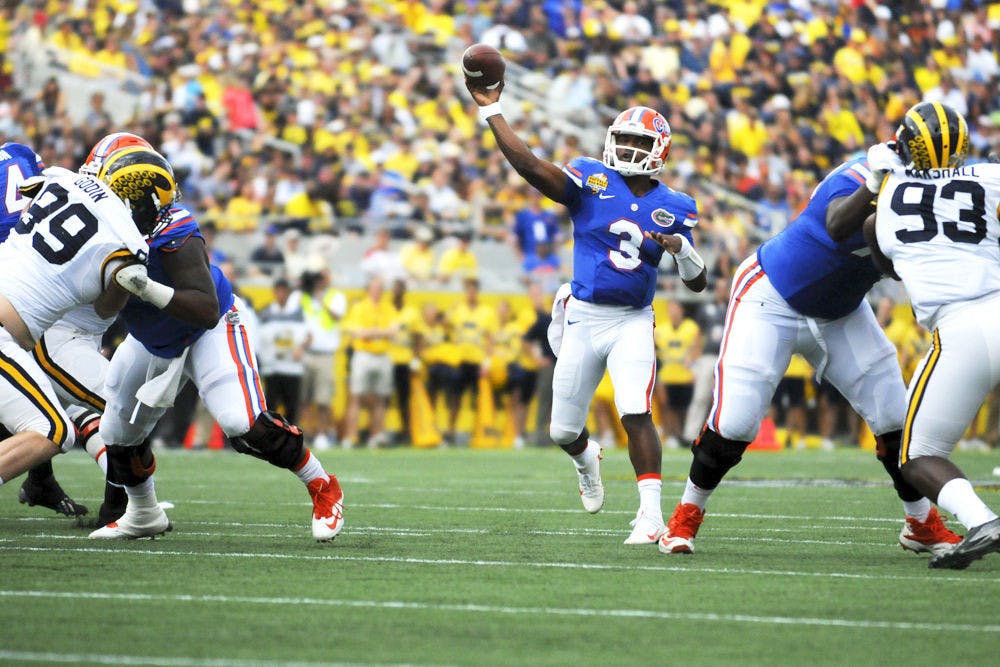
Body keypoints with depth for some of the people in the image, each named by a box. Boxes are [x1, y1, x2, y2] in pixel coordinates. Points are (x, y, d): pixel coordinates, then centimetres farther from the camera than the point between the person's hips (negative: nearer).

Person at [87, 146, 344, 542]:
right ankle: (143, 516, 36)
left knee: (244, 425, -23)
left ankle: (322, 488, -3)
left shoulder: (172, 238, -36)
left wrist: (149, 289, -50)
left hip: (210, 332, -7)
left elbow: (208, 312, -40)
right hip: (153, 342, 7)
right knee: (118, 435, 10)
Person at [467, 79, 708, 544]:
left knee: (636, 415, -21)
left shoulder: (672, 207, 3)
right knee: (563, 430, 10)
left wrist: (682, 249, -14)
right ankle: (586, 459, 46)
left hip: (633, 322, -1)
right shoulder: (591, 180, -3)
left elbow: (697, 285, 7)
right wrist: (490, 109, -22)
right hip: (584, 318, 1)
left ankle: (650, 513, -18)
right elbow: (529, 166, -17)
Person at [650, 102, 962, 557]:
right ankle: (687, 514, 12)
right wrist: (875, 186, -67)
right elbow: (838, 227, -54)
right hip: (772, 298, -7)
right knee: (734, 421, -11)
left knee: (895, 417, 3)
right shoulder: (857, 177, -32)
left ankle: (922, 523, 21)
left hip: (838, 313, 7)